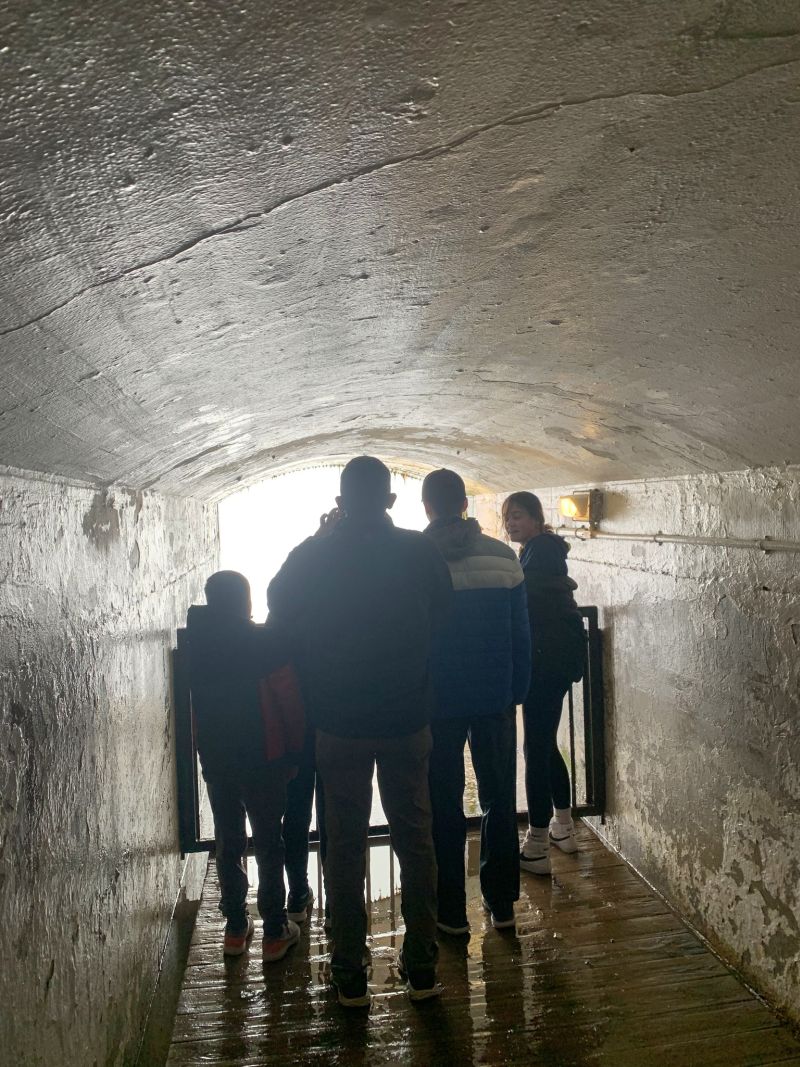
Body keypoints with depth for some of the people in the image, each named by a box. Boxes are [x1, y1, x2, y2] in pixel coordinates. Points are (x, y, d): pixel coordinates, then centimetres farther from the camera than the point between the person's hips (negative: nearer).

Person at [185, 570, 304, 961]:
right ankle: (275, 932, 13)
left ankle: (236, 927, 22)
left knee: (228, 842, 14)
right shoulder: (267, 640, -14)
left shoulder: (197, 640, -4)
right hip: (262, 758, -3)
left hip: (215, 757, 3)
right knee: (268, 844, 7)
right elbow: (288, 696, -9)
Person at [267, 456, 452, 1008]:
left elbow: (280, 619, 3)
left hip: (338, 724, 0)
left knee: (345, 846, 11)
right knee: (415, 842, 13)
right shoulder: (420, 552, -7)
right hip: (407, 721, 1)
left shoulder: (310, 557, -7)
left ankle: (351, 975, 18)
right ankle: (422, 968, 20)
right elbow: (445, 613, 2)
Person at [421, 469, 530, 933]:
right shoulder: (503, 556, -4)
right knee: (500, 798, 14)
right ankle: (502, 903, 23)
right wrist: (517, 692, 9)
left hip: (438, 701, -2)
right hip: (495, 698, 2)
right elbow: (521, 633, 1)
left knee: (444, 804, 9)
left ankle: (451, 911, 16)